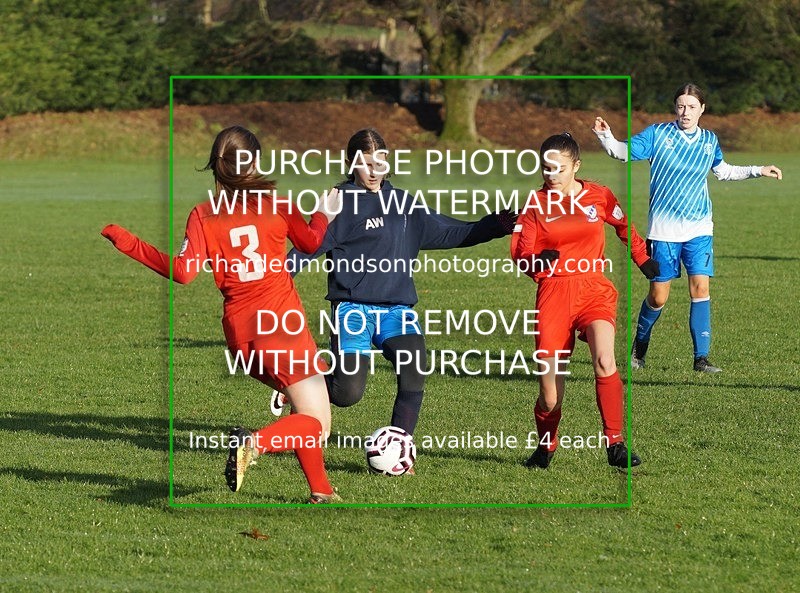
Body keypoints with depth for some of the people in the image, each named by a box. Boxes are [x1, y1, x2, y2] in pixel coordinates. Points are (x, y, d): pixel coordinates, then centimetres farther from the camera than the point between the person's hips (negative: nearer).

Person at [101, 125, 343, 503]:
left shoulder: (203, 216, -2)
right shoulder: (277, 206, -2)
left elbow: (184, 272, -12)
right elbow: (311, 243, 14)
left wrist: (128, 243, -4)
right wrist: (325, 212, 34)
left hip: (241, 336, 4)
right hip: (284, 327, -4)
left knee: (305, 407, 24)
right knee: (318, 423, -2)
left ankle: (320, 491, 20)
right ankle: (255, 443, -30)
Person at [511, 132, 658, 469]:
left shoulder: (598, 197, 5)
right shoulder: (535, 203, 3)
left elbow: (624, 226, 24)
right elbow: (519, 253, -1)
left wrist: (644, 260, 30)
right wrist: (538, 260, -22)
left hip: (595, 289, 0)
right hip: (553, 293, 0)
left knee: (604, 361, -28)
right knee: (550, 396, -3)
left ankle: (615, 445, -20)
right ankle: (545, 447, 27)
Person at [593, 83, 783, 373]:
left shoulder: (709, 141, 8)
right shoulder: (657, 134, -3)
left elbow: (723, 171, 26)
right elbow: (624, 151, -9)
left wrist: (759, 170, 24)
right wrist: (606, 136, -27)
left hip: (699, 229, 3)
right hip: (663, 229, -3)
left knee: (700, 288, -10)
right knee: (658, 297, -1)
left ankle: (701, 357, -4)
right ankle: (638, 348, 25)